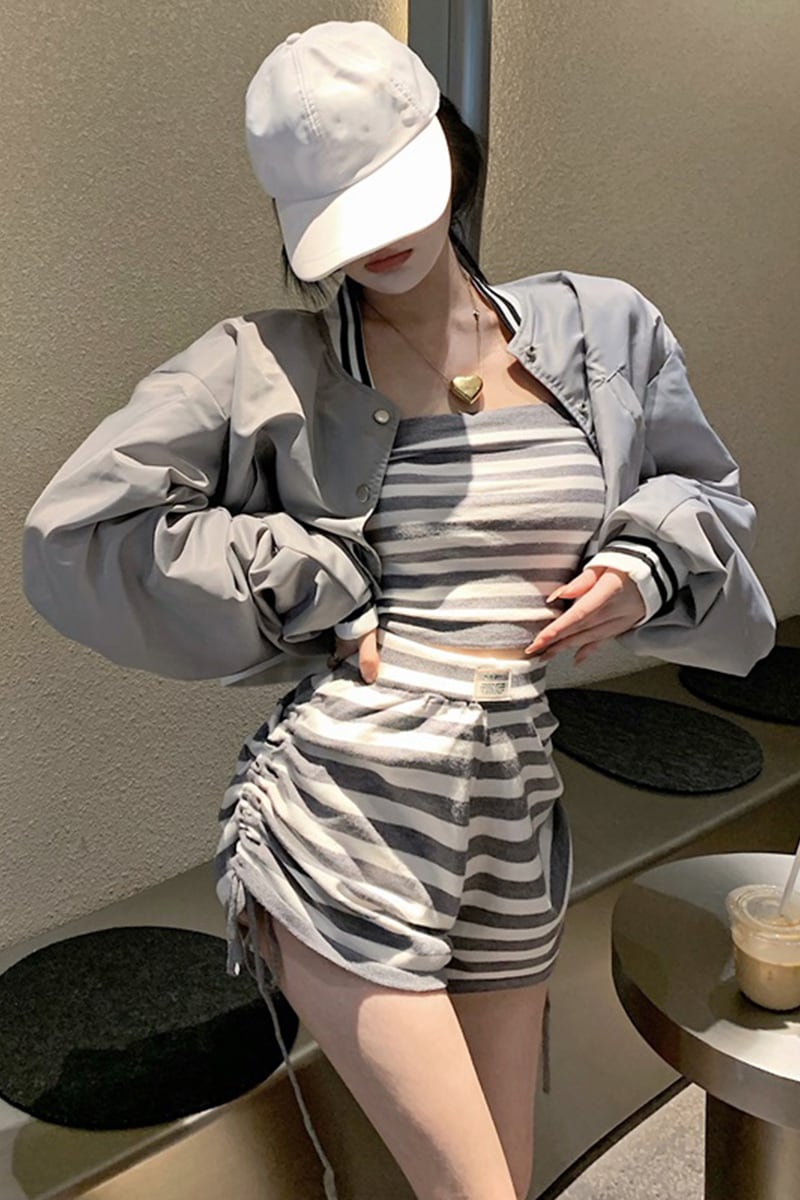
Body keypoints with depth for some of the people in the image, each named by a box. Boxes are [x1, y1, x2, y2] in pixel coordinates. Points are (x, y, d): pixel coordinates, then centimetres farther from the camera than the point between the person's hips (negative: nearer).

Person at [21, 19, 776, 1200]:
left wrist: (644, 571, -2)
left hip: (515, 809, 5)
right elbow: (83, 525, -6)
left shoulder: (600, 329, 7)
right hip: (340, 818, -4)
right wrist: (318, 603, -10)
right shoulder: (268, 364, -3)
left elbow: (706, 497, 20)